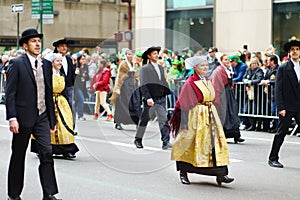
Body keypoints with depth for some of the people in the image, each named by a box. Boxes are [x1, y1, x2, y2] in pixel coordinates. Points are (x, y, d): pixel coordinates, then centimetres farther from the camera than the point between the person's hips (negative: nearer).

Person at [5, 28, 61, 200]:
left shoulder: (46, 64, 11)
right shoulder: (16, 64, -5)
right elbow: (10, 93, -8)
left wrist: (52, 119, 14)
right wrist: (12, 118, -15)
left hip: (42, 117, 4)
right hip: (23, 118, -4)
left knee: (47, 153, -6)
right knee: (18, 156, 7)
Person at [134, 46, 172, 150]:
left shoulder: (160, 68, 15)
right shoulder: (145, 68, -5)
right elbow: (143, 85, -12)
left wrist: (168, 93, 11)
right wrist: (148, 98, -22)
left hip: (161, 98, 5)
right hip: (150, 99, -4)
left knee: (164, 120, -7)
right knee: (144, 119, 8)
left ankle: (166, 142, -10)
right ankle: (138, 140, 24)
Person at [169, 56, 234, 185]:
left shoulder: (207, 82, 12)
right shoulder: (190, 83, -10)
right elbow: (183, 104, -11)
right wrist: (185, 124, -15)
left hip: (210, 116, 7)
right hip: (196, 117, -6)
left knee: (216, 143, -4)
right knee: (191, 144, 2)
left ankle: (221, 174, -7)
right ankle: (183, 173, 17)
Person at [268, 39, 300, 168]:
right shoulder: (283, 68, -3)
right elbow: (278, 89, -6)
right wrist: (280, 108, -13)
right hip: (287, 107, -4)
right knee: (281, 133, 3)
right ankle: (273, 159, 14)